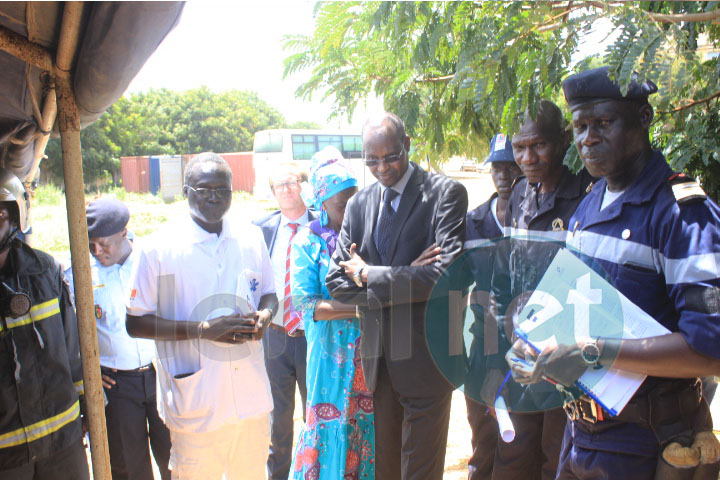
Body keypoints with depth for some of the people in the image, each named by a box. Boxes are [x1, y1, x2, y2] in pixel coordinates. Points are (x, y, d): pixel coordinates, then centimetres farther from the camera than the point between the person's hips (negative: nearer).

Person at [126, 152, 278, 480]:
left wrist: (265, 315, -7)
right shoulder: (160, 248, -8)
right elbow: (135, 323, -7)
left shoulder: (251, 238, 4)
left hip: (252, 398, 4)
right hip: (196, 406, -4)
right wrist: (203, 329, -18)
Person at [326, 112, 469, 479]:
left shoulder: (445, 193, -10)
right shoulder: (359, 204, 7)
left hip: (424, 356, -5)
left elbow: (448, 274, -22)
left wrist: (369, 276, -15)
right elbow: (337, 281, 2)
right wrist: (404, 285, -13)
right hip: (376, 356, 5)